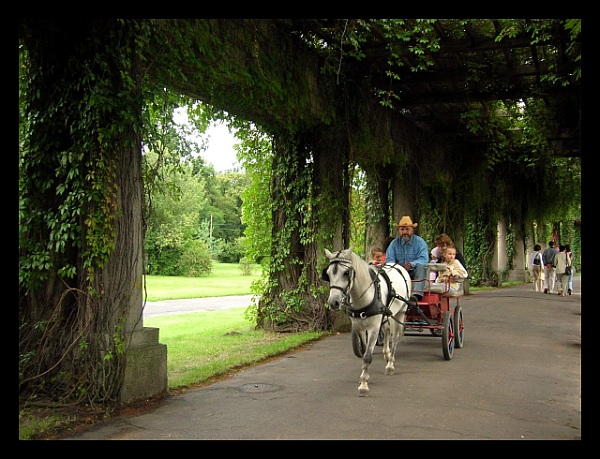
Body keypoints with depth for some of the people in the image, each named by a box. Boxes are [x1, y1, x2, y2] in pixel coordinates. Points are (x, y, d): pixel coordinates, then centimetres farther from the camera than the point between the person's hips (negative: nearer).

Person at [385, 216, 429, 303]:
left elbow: (424, 259, -16)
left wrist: (411, 264, -34)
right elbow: (389, 260, -3)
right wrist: (394, 265, -28)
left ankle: (416, 295, -46)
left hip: (415, 273, -2)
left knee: (421, 266, -33)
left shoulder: (420, 242, -3)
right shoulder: (394, 243, 5)